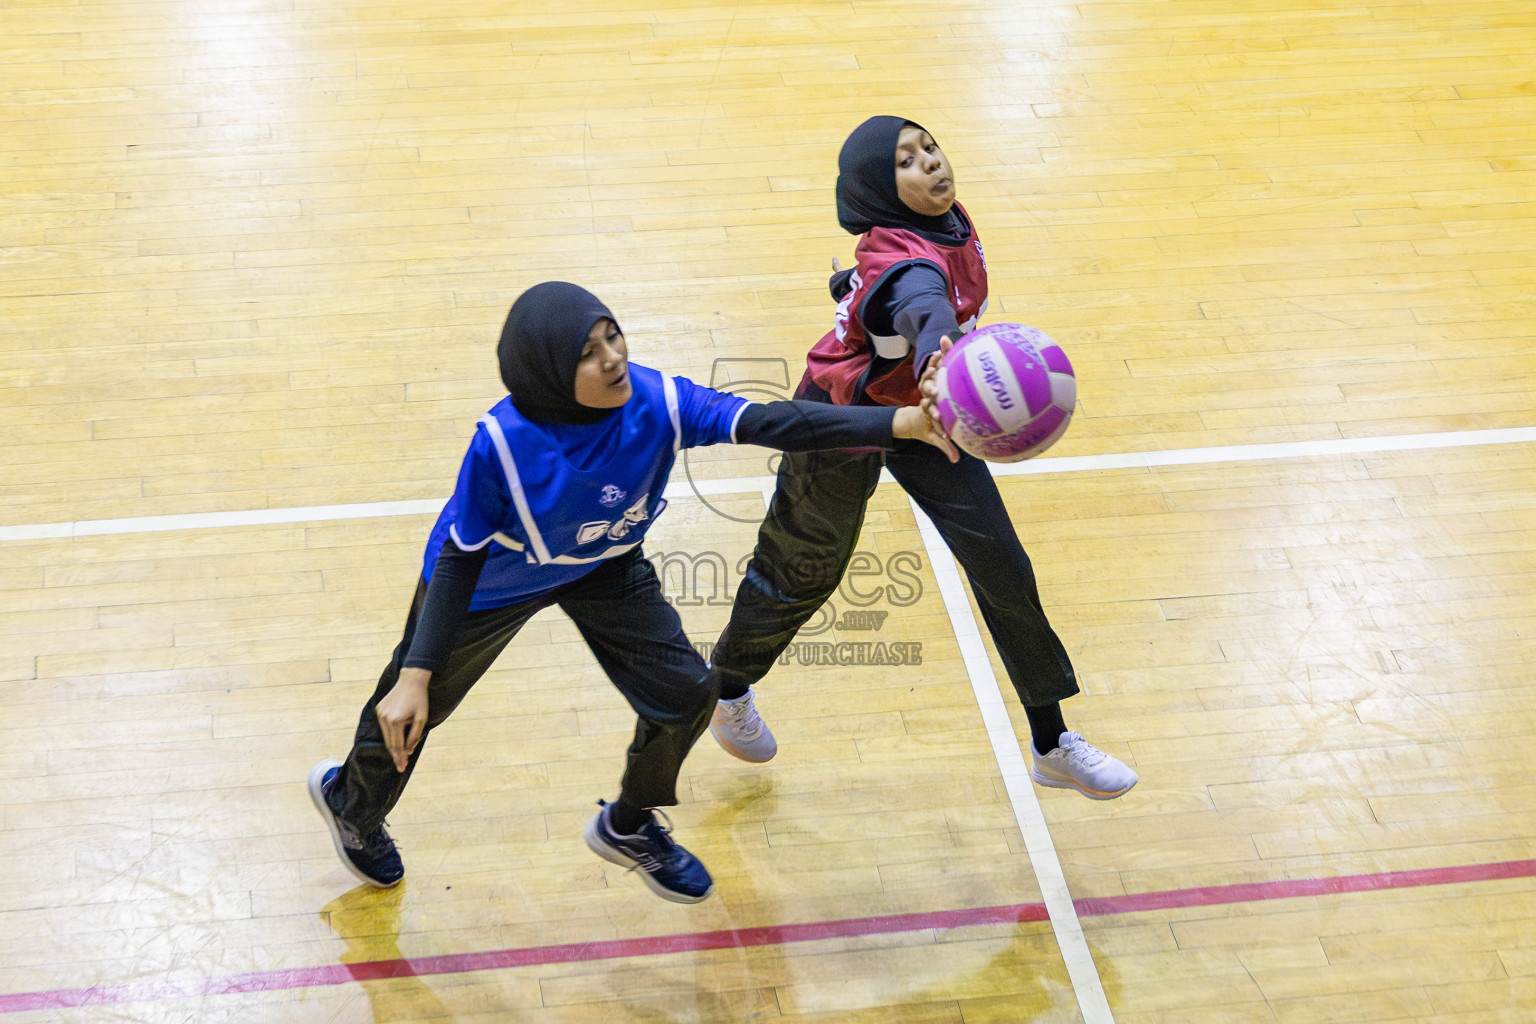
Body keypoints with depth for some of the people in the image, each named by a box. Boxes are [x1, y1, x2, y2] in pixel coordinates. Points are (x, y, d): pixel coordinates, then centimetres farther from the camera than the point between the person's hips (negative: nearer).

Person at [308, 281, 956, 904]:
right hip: (491, 582, -3)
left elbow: (768, 423, -40)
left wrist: (902, 423, -52)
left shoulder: (656, 401, -33)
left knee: (686, 695, 3)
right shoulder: (502, 442, -39)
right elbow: (459, 560, -27)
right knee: (407, 713, 13)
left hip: (604, 566, 3)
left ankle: (627, 827, 36)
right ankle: (352, 805, 51)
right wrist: (415, 676, -30)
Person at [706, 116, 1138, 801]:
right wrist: (940, 368, -84)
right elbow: (925, 307, -63)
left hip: (918, 411, 7)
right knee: (803, 575, 15)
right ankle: (728, 689, 46)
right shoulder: (904, 261, -38)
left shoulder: (946, 219, -12)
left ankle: (1051, 746, 15)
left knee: (1003, 569, 2)